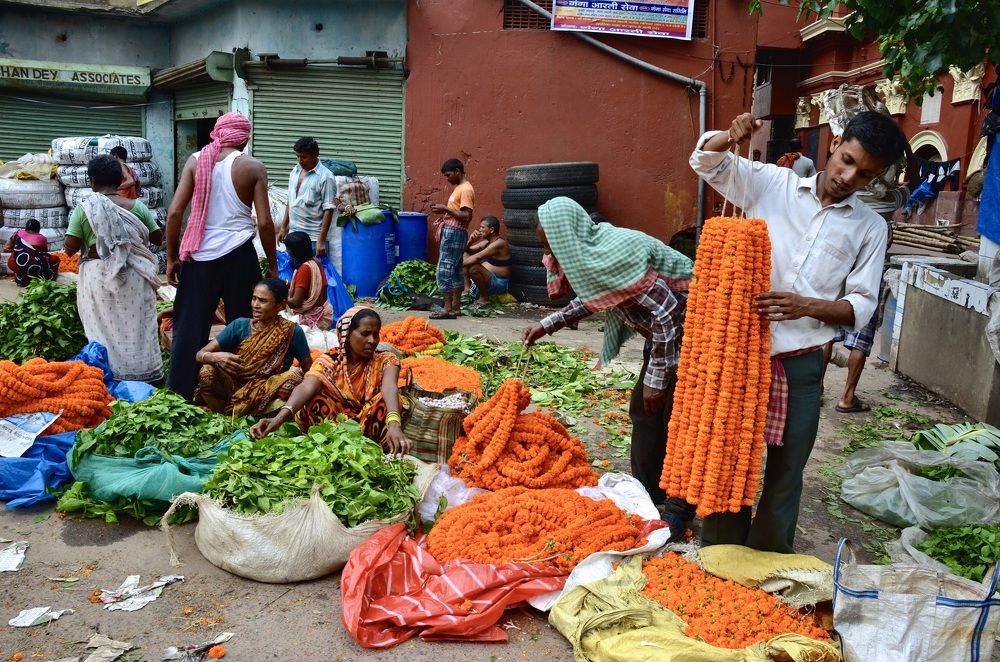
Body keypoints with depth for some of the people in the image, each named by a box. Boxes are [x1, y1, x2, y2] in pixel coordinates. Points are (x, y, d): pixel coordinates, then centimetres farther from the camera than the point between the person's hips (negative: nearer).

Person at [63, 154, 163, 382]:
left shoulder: (84, 208, -5)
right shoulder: (137, 206, -2)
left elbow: (70, 248, -6)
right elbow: (157, 237, 6)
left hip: (99, 275, -1)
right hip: (134, 277, 1)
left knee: (104, 327, 7)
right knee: (136, 325, 9)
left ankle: (109, 375, 9)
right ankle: (143, 372, 15)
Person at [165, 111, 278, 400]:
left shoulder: (196, 160, 3)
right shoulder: (253, 167, -3)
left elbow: (174, 213, -3)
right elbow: (264, 223, -7)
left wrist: (171, 258, 6)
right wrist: (272, 265, 4)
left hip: (199, 255, 2)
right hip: (238, 256, -2)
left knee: (189, 328, 10)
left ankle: (179, 395, 16)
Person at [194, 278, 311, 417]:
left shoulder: (292, 332, -6)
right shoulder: (240, 325, -2)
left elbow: (308, 368, 0)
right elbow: (200, 354, -2)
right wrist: (217, 357, -26)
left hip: (267, 394, 0)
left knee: (294, 376, -29)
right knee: (207, 371, -26)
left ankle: (231, 412, -17)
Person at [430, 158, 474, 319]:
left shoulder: (466, 189, -14)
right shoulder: (459, 188, 17)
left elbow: (466, 216, -21)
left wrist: (445, 209, -17)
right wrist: (445, 213, 8)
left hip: (454, 234, -11)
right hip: (452, 232, 11)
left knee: (444, 272, -9)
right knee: (455, 271, 10)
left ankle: (448, 310, -7)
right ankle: (455, 307, 14)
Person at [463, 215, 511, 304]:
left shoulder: (499, 243, -21)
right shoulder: (486, 242, 8)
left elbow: (478, 257, -28)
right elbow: (466, 251, 10)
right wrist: (470, 241, -10)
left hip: (499, 283, -10)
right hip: (488, 278, 10)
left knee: (473, 268, -34)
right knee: (465, 255, 9)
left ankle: (484, 298, -12)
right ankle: (467, 290, 1)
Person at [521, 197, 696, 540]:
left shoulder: (614, 253, -28)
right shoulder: (592, 249, 0)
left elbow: (667, 313, -29)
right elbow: (591, 299, 20)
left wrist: (655, 379, -23)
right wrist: (547, 324, 16)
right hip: (663, 335, 10)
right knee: (644, 411, 14)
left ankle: (680, 510, 10)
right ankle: (649, 493, 27)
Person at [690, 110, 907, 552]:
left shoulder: (870, 228, 5)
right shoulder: (772, 183, 3)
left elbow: (861, 306, 0)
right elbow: (705, 161, -1)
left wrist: (806, 306, -18)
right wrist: (731, 137, -23)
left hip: (801, 365, 1)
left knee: (785, 472, 11)